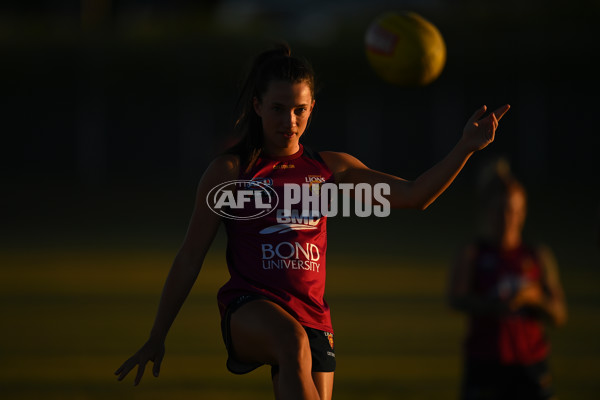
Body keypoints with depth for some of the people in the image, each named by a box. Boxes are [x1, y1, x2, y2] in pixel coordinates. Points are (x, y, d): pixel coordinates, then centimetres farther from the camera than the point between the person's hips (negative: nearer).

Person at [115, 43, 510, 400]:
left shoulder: (330, 168, 12)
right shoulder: (230, 170, 2)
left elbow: (413, 195, 6)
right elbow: (190, 257, 4)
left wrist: (465, 149, -9)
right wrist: (157, 338, 4)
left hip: (312, 315, 5)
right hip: (249, 309, -4)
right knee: (294, 342, -38)